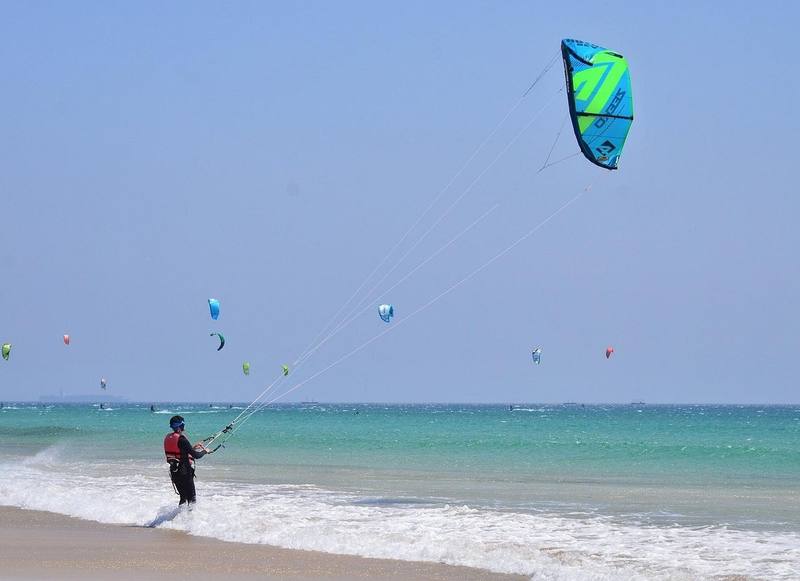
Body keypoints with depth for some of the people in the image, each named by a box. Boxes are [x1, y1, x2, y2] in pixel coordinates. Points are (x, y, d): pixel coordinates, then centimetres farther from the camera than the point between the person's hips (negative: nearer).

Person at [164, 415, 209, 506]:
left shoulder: (168, 438, 6)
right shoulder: (181, 439, -19)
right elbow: (196, 455, -18)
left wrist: (193, 447, 19)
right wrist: (205, 451, 0)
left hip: (174, 472, 8)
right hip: (185, 472, -8)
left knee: (183, 498, 19)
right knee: (191, 499, 0)